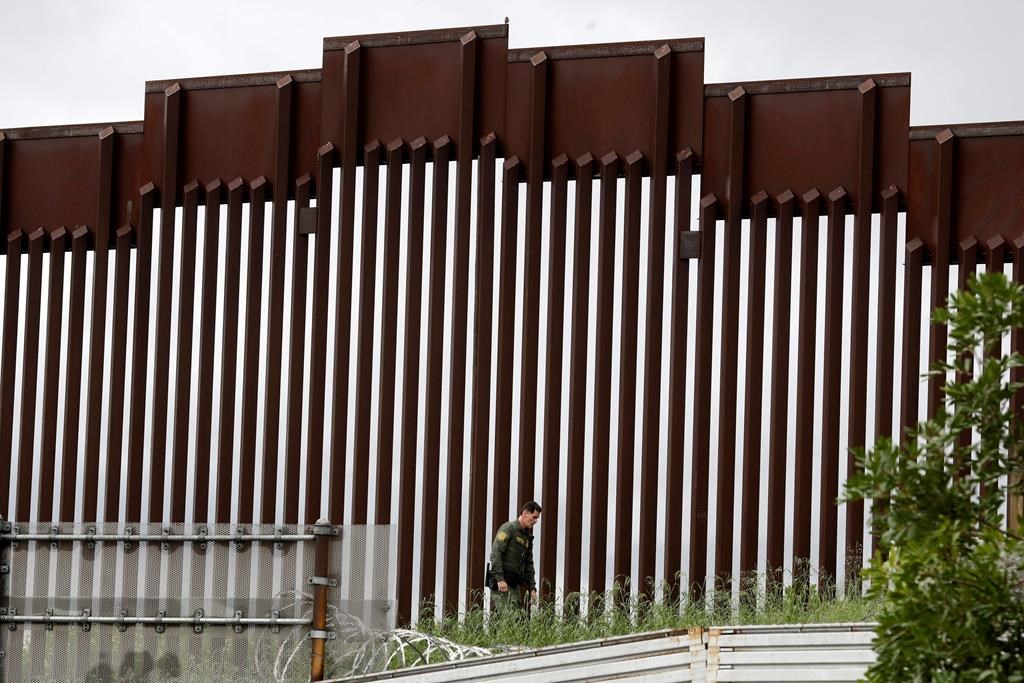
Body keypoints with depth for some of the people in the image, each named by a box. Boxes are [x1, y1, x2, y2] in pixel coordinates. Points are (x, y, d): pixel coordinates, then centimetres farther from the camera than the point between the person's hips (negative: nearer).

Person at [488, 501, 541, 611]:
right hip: (503, 582, -8)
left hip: (515, 584, 8)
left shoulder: (528, 536, 20)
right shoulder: (508, 528, -6)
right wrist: (500, 579, -23)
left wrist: (532, 588, 18)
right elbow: (495, 553, -16)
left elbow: (529, 565, 26)